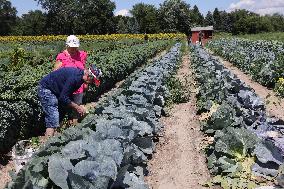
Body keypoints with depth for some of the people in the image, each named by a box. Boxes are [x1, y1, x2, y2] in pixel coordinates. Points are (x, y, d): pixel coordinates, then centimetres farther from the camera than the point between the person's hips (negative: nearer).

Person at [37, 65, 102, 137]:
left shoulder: (80, 75, 2)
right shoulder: (75, 76, -27)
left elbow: (68, 95, 10)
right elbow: (63, 98, -24)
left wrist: (78, 106, -2)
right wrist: (77, 107, -16)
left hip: (54, 91, 10)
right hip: (46, 89, -10)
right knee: (53, 121, -16)